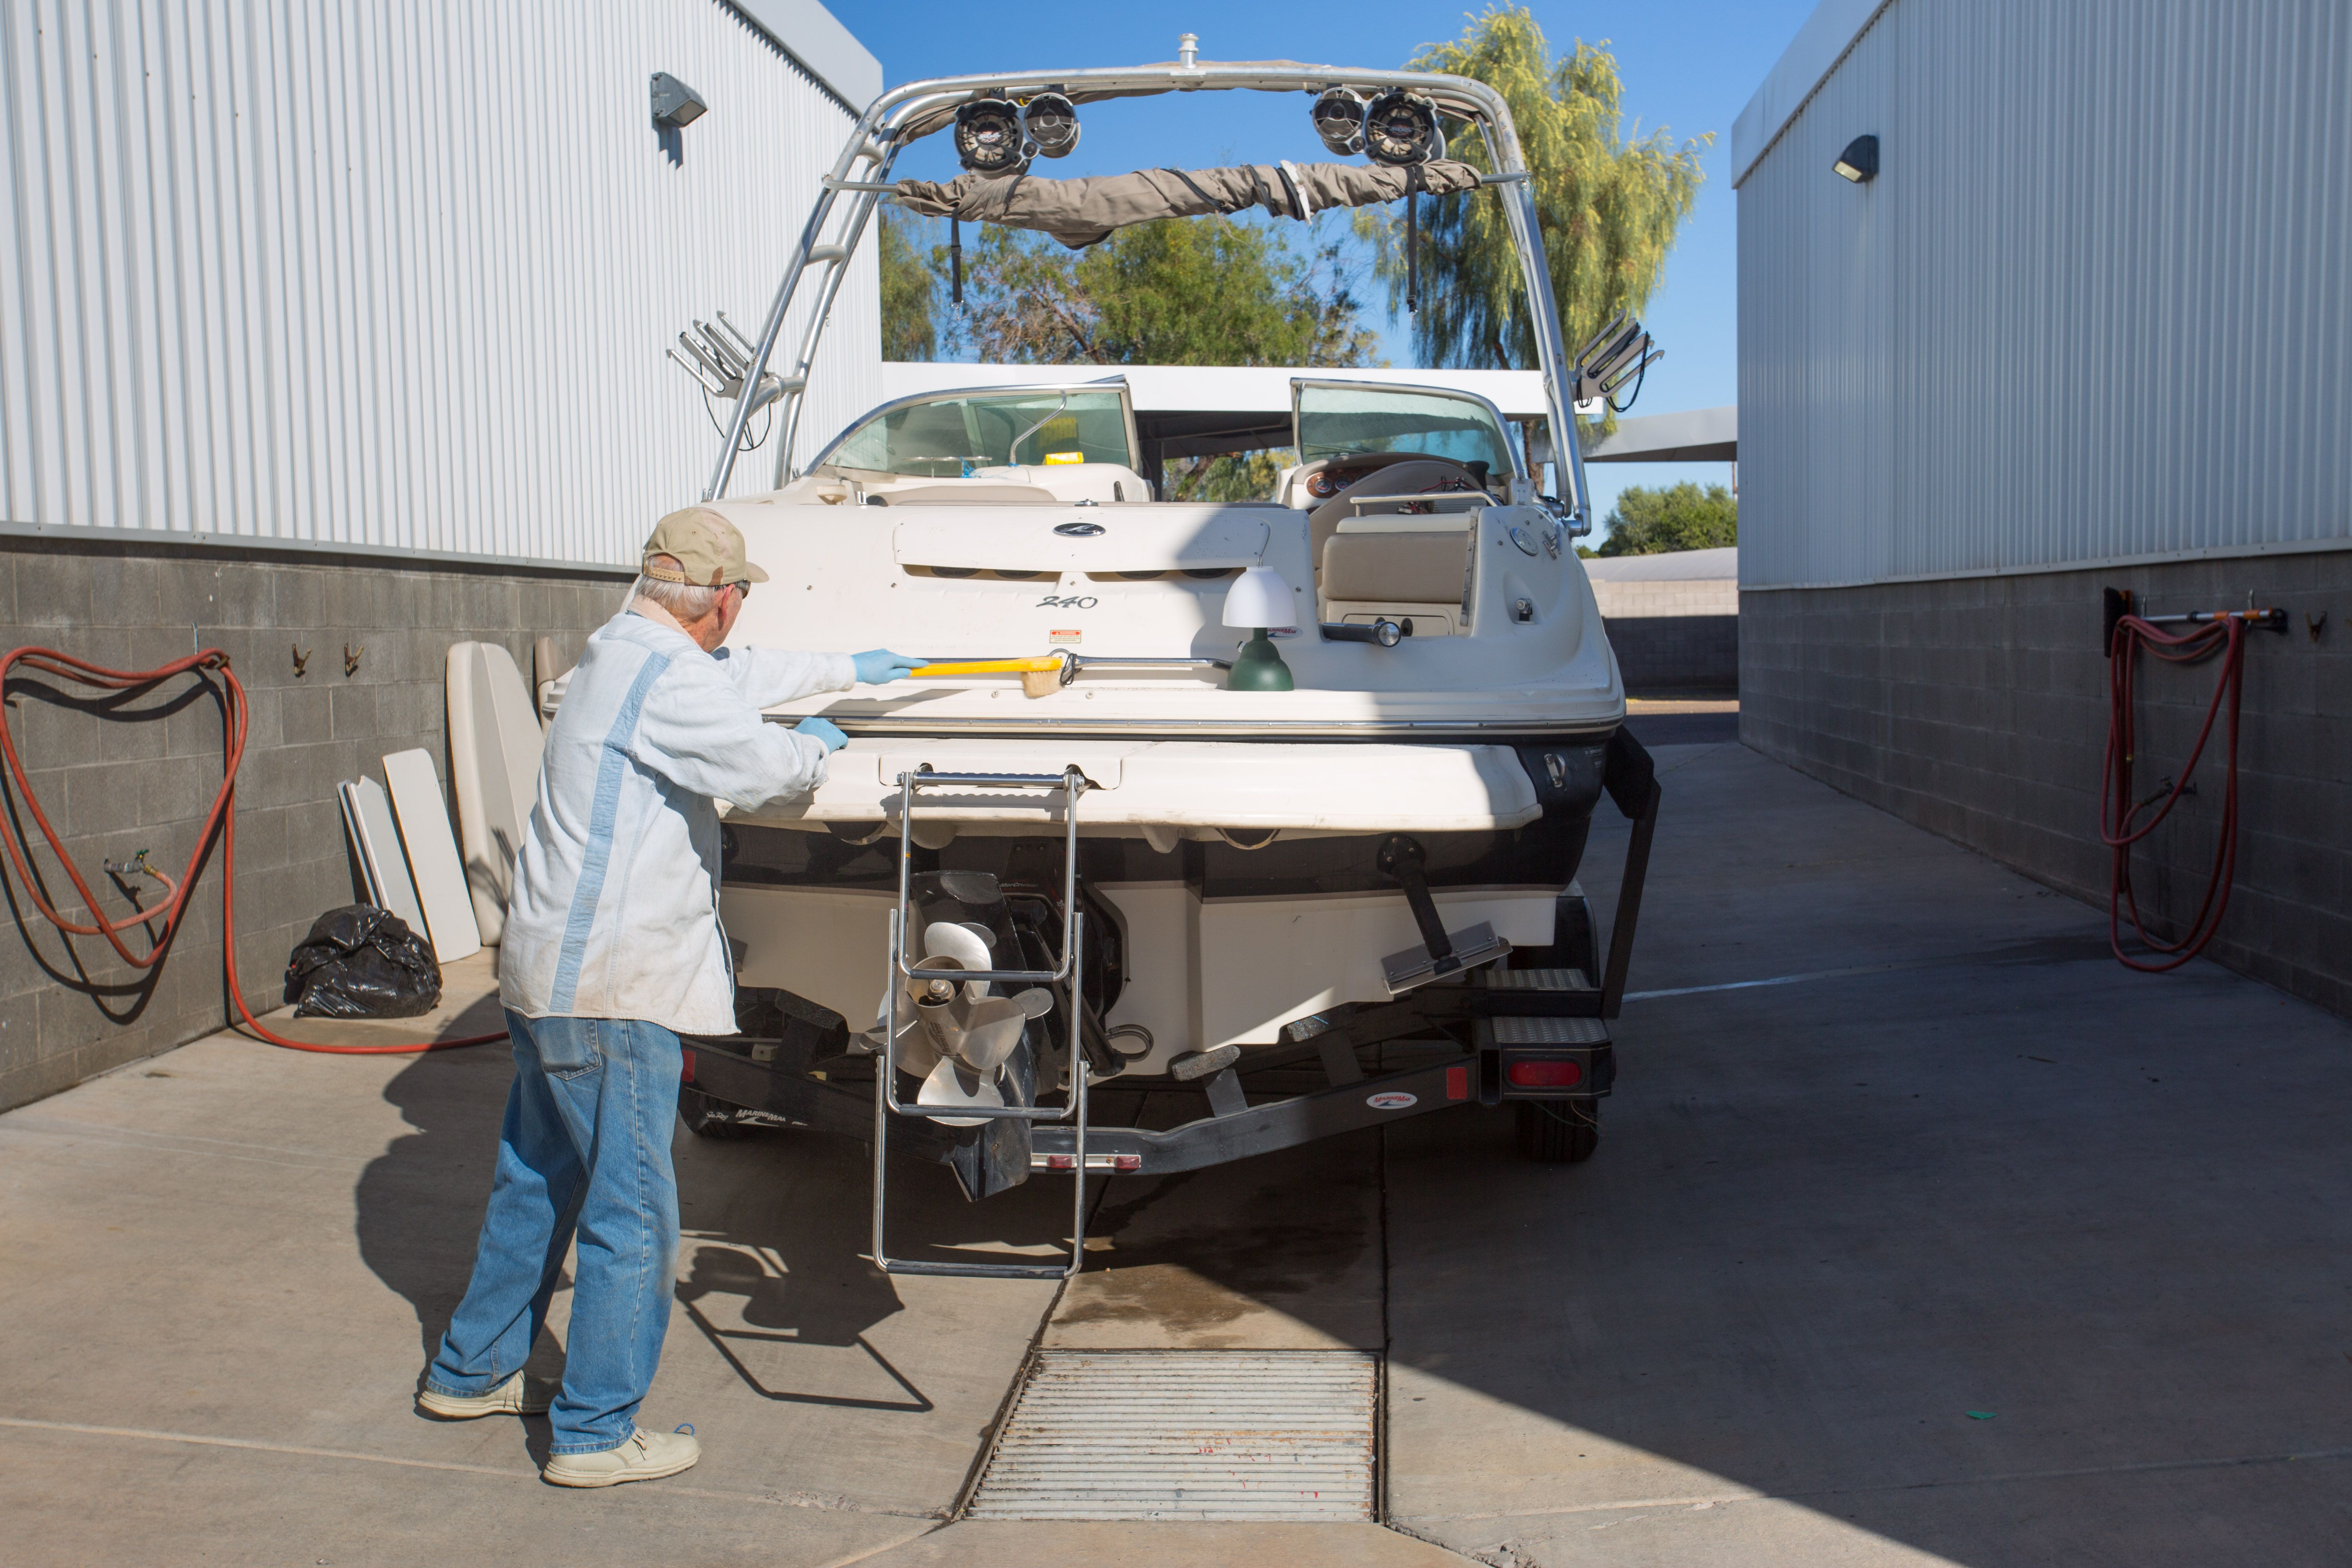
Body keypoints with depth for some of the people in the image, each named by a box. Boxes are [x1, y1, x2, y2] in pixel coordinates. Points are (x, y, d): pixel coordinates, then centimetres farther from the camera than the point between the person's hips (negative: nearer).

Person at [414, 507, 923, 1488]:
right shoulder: (663, 674, -17)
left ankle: (472, 1371, 37)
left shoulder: (623, 652, 15)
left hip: (548, 967, 11)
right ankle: (596, 1433, 9)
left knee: (537, 1181, 23)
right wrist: (817, 745, 4)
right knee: (632, 1211, -1)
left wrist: (849, 669, 40)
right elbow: (759, 764, -19)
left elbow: (742, 678, 30)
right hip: (609, 986, -11)